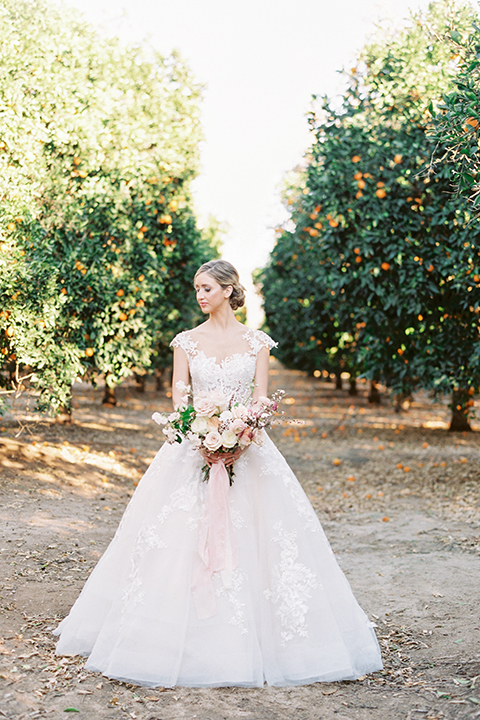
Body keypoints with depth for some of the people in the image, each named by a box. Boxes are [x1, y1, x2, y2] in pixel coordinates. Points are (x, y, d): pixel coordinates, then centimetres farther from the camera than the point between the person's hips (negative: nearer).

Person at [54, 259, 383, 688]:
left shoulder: (257, 342, 4)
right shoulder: (186, 342, 6)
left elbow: (261, 400, 0)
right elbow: (178, 401, 1)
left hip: (247, 447, 0)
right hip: (193, 446, 1)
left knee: (251, 540, -4)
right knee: (182, 537, -3)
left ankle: (249, 645, 9)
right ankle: (185, 643, 9)